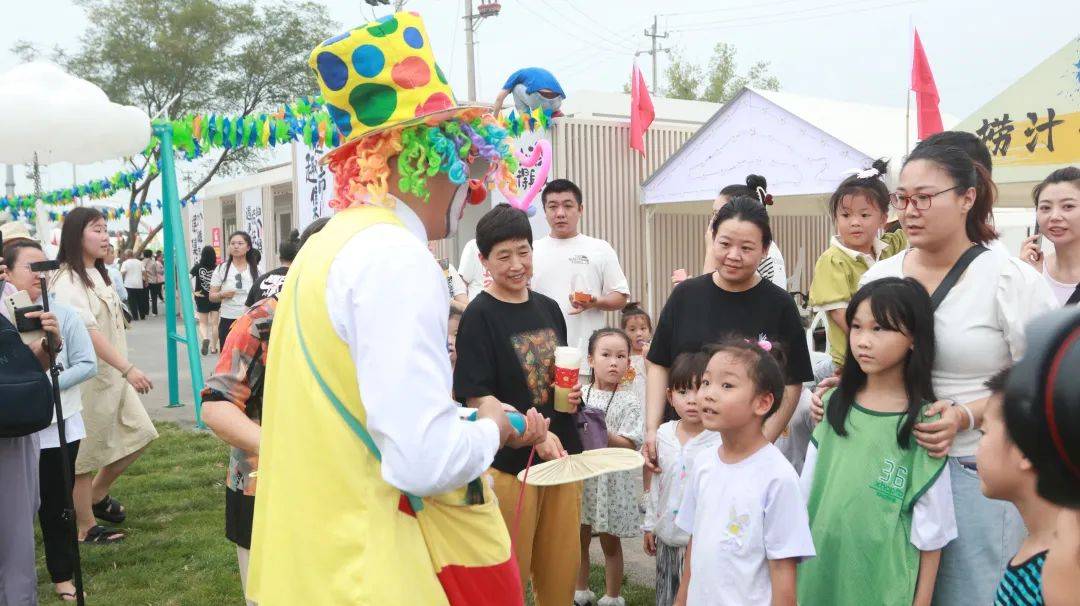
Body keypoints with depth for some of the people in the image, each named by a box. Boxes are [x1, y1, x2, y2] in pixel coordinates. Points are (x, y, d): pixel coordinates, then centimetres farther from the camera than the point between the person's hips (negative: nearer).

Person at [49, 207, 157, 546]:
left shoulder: (97, 274, 12)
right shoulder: (67, 281, -17)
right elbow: (89, 332, -26)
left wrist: (123, 370, 17)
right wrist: (128, 369, -32)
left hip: (112, 375, 9)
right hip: (86, 379, -9)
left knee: (139, 434, 10)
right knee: (85, 454, 3)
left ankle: (97, 495, 28)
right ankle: (86, 528, 17)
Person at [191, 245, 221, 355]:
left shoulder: (198, 267, -8)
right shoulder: (217, 268, -8)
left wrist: (193, 292, -8)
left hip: (201, 298, 0)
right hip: (215, 299, 0)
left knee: (203, 323, 13)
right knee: (214, 323, 11)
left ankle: (205, 338, -15)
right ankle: (213, 347, 15)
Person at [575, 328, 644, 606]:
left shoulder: (628, 401, -7)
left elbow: (630, 445, -11)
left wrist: (603, 434, -24)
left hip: (611, 480, -3)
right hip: (581, 476, 3)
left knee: (610, 542, 10)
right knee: (580, 538, 14)